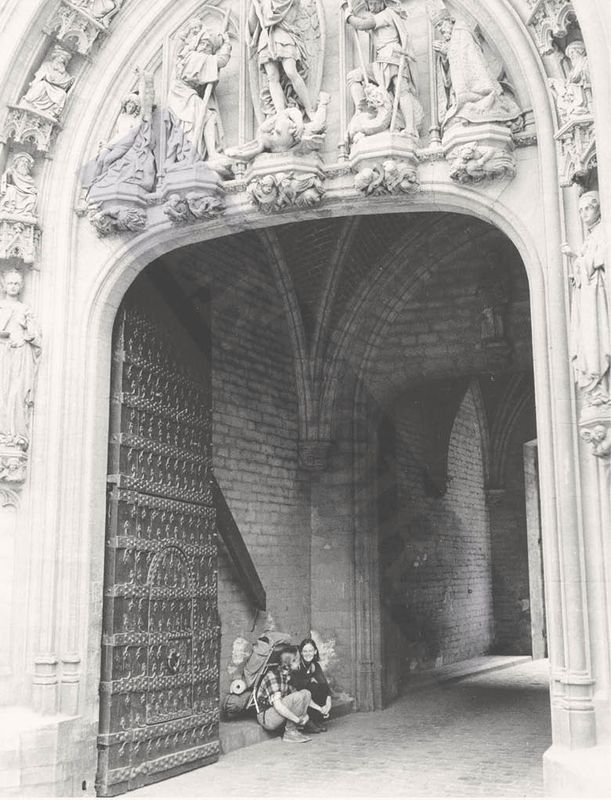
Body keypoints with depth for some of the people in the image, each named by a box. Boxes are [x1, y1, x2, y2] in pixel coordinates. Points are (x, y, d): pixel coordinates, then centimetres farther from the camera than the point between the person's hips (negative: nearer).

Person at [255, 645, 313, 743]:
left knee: (306, 693, 2)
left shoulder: (288, 675, 6)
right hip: (266, 717, -9)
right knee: (298, 697, -26)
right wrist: (297, 719, -26)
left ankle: (295, 729, -2)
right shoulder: (273, 675, -22)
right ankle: (290, 733, -12)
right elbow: (277, 705, -30)